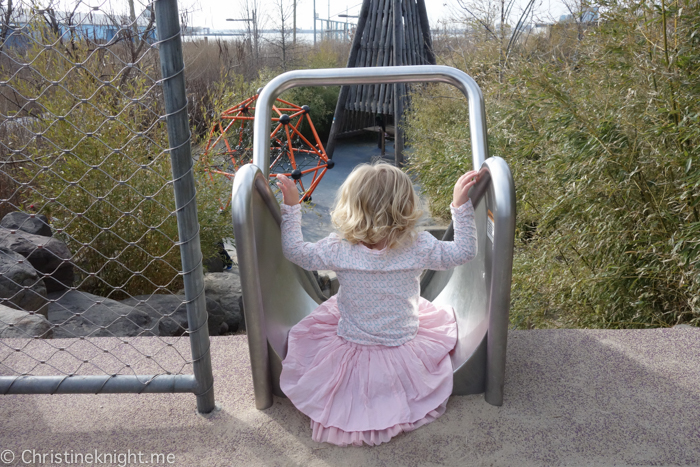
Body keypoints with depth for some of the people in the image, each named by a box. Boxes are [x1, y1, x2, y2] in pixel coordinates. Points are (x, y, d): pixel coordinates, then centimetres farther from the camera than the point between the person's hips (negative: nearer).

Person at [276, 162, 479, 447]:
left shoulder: (337, 251, -23)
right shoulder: (419, 249, -25)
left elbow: (294, 250, -6)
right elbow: (465, 251, -10)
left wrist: (291, 207, 1)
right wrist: (460, 205, -10)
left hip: (348, 349, 0)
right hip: (404, 346, 1)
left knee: (303, 334, 28)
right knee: (444, 317, 26)